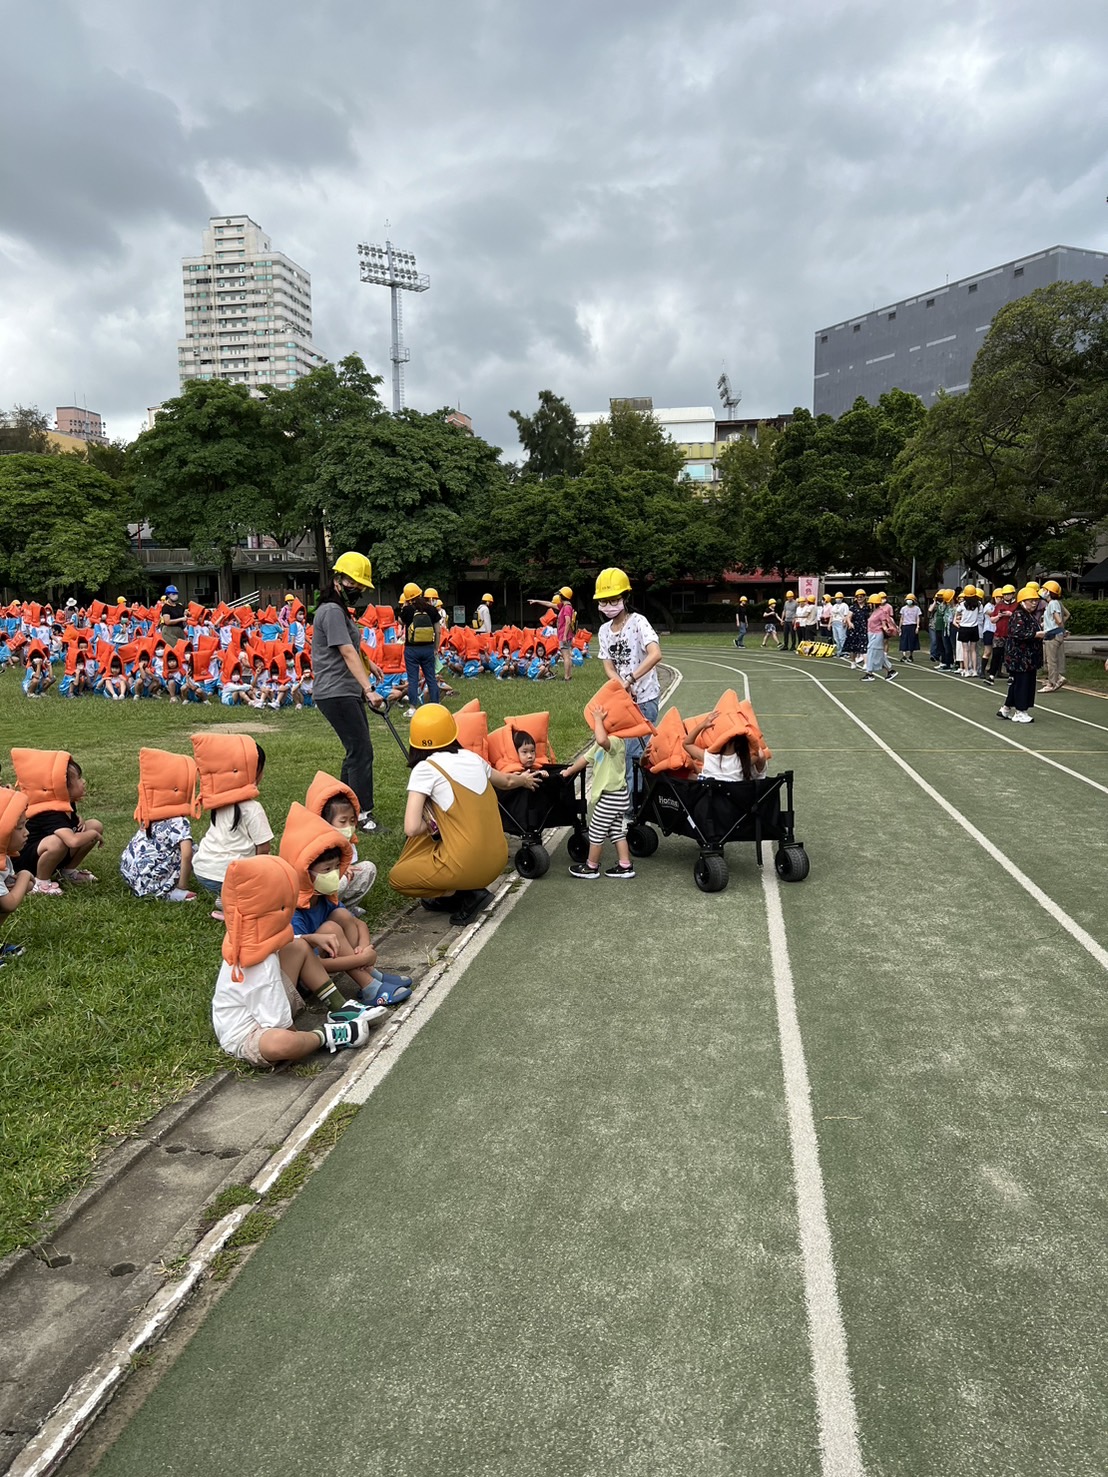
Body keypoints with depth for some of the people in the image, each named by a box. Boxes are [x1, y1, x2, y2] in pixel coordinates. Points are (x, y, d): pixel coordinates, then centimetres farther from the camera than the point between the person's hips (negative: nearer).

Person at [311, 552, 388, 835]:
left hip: (347, 693, 11)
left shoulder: (339, 610, 20)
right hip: (336, 693, -11)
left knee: (356, 750, 15)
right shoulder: (332, 611, -13)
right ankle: (362, 815, -7)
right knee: (361, 751, -11)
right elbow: (348, 653, -22)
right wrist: (368, 689, -28)